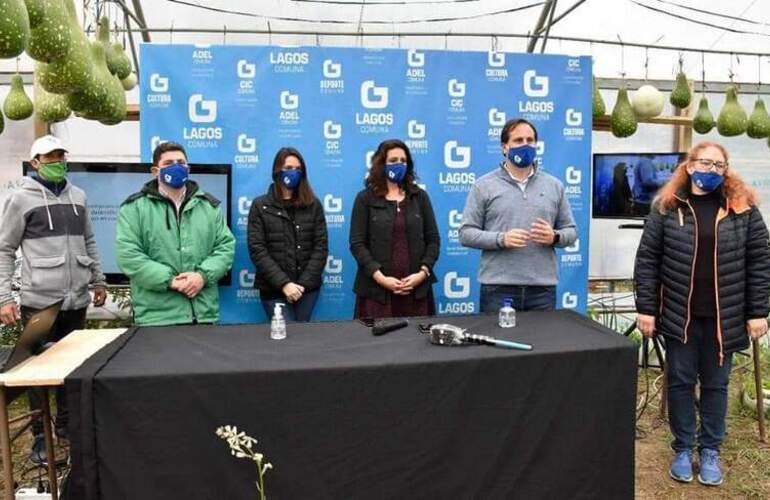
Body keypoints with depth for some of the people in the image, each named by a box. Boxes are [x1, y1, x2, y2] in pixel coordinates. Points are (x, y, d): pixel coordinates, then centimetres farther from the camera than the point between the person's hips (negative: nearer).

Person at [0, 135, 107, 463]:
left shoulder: (78, 196, 10)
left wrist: (98, 280, 16)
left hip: (76, 299, 4)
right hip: (39, 301, -4)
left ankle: (65, 424, 29)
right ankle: (40, 435, 18)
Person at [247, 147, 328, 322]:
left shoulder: (313, 204, 8)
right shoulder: (260, 206, 3)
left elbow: (321, 246, 2)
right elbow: (257, 250, -6)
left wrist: (303, 283, -10)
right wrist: (284, 283, -15)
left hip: (308, 287, 2)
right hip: (274, 289, -2)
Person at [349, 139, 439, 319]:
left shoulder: (420, 196, 11)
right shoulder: (365, 198, 3)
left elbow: (433, 239, 8)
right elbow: (357, 243, -4)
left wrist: (423, 272, -7)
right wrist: (380, 277, -14)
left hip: (417, 287, 2)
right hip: (377, 289, -2)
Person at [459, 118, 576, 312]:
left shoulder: (554, 185, 12)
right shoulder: (484, 186, 3)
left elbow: (570, 231, 14)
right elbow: (466, 233, -1)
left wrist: (555, 237, -9)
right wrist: (501, 239, -16)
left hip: (543, 287, 3)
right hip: (497, 287, -2)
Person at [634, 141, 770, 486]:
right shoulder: (667, 207, -1)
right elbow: (647, 259, -2)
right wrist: (646, 308, -6)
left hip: (723, 316, 1)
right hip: (679, 314, 0)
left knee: (715, 384, 12)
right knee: (680, 383, 10)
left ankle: (710, 451, 27)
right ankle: (682, 449, 25)